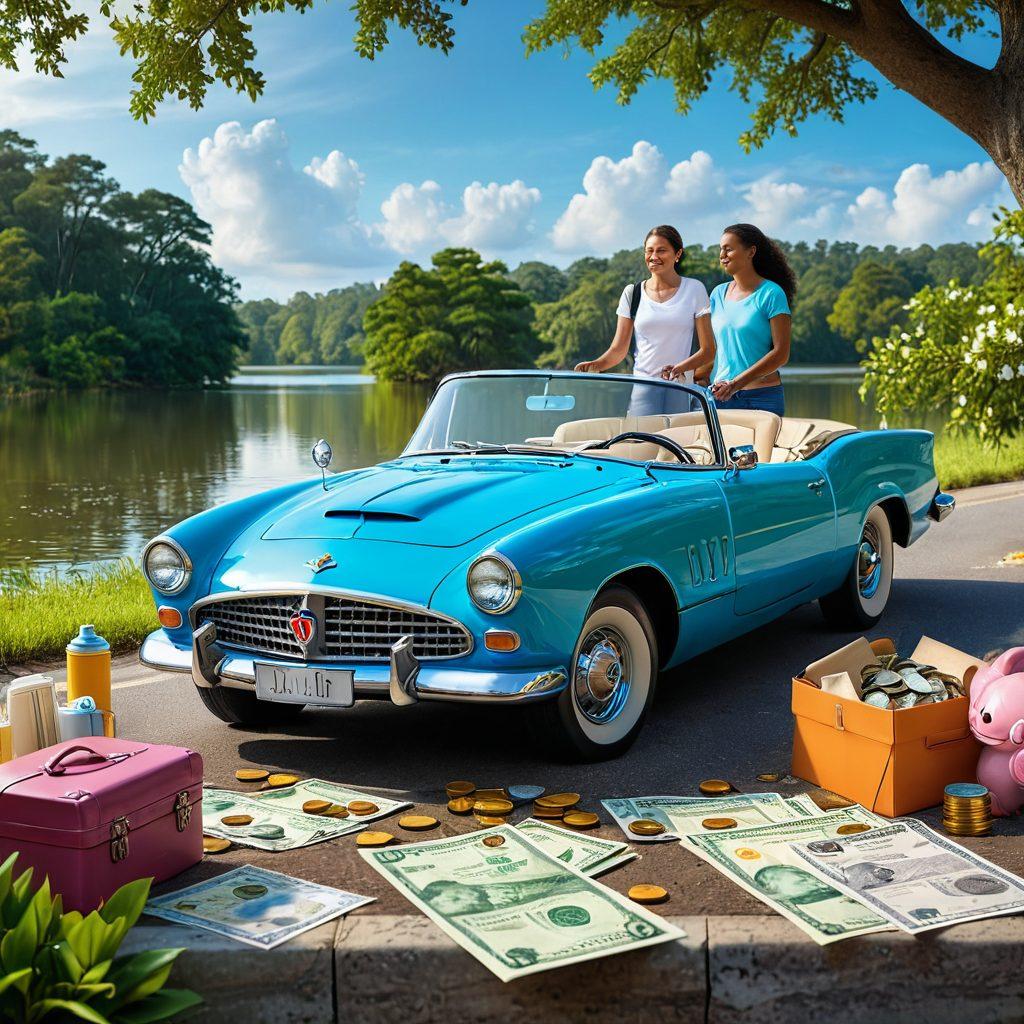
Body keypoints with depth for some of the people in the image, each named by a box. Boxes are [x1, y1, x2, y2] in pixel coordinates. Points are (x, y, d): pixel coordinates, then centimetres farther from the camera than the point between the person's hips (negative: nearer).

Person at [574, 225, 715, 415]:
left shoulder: (694, 289, 4)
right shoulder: (632, 293, 10)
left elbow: (708, 350, 1)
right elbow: (619, 349, 8)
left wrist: (681, 368, -17)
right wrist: (595, 365, -12)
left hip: (681, 387, -1)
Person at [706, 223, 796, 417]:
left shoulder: (770, 293, -5)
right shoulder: (718, 294, 12)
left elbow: (781, 354, -11)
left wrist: (737, 383, -19)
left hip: (761, 398, -5)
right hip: (718, 396, 5)